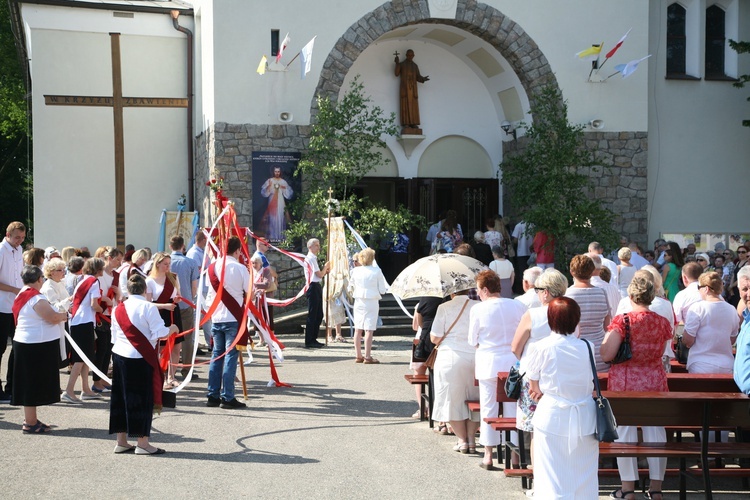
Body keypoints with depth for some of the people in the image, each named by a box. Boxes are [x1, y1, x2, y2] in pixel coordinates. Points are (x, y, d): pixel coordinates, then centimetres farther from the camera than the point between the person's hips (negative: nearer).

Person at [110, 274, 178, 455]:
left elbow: (114, 336, 14)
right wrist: (172, 329, 7)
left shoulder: (118, 309, 7)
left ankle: (121, 441, 18)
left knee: (121, 398, 12)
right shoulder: (148, 307, -11)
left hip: (119, 356, 6)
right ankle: (142, 443, 3)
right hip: (141, 359, -6)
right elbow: (159, 333, -11)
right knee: (143, 399, 0)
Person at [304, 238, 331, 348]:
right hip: (313, 287, -10)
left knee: (318, 315, 14)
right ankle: (309, 342, -3)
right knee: (312, 315, -7)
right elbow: (319, 275, -16)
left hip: (316, 287, 10)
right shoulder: (311, 258, -13)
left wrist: (325, 271, 6)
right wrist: (325, 266, 0)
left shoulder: (313, 258, 19)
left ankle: (313, 339, 20)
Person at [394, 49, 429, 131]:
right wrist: (397, 63, -17)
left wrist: (423, 79, -11)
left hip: (413, 87, 4)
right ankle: (406, 123, -13)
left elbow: (418, 77, 11)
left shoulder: (415, 65, 17)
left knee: (413, 105, -3)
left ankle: (413, 123, -3)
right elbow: (396, 74, -6)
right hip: (404, 87, -4)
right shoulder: (401, 64, 7)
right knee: (405, 105, -10)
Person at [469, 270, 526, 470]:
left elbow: (473, 341, -1)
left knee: (488, 407, 8)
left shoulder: (478, 309, -9)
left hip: (488, 363, -2)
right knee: (513, 407, 10)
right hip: (514, 362, 2)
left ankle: (488, 455, 12)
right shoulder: (518, 306, -2)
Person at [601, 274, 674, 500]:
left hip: (625, 381, -3)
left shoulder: (622, 321, -14)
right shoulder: (662, 322, -1)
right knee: (655, 430, 10)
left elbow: (606, 355, -16)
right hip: (655, 381, 3)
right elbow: (660, 353, 10)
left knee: (625, 431, 5)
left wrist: (607, 336, 3)